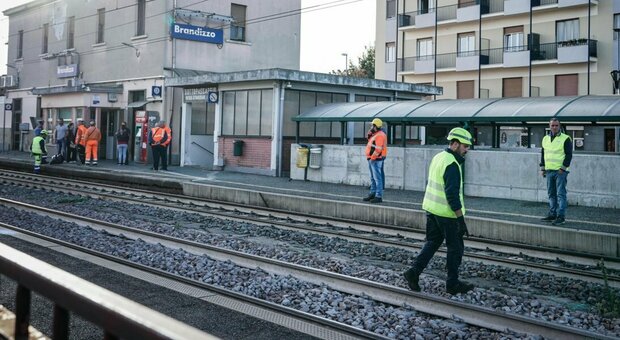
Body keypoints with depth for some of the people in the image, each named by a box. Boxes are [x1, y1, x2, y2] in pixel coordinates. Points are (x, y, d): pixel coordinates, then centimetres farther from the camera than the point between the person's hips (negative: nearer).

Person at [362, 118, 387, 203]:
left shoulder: (380, 135, -16)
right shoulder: (375, 134, 16)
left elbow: (378, 149, -23)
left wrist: (372, 158, -20)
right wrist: (370, 133, 11)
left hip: (376, 160, -11)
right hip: (372, 159, 11)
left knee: (377, 178, -10)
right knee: (373, 178, 15)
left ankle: (379, 197, -10)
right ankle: (372, 194, 23)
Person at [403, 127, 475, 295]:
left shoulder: (438, 157, 8)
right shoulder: (452, 165, -21)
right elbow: (453, 195, -25)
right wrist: (461, 220, -22)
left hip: (431, 208, 9)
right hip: (447, 212, -8)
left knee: (432, 242, 18)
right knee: (455, 247, 6)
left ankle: (414, 272, 8)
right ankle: (453, 284, 15)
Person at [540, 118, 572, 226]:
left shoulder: (565, 139, -5)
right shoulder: (545, 139, 14)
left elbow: (569, 155, -8)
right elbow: (543, 154, 20)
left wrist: (563, 168, -14)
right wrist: (542, 168, 14)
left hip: (560, 171, -6)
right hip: (549, 171, 6)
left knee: (561, 194, -7)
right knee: (551, 194, 11)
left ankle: (561, 217, -6)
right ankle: (552, 214, 19)